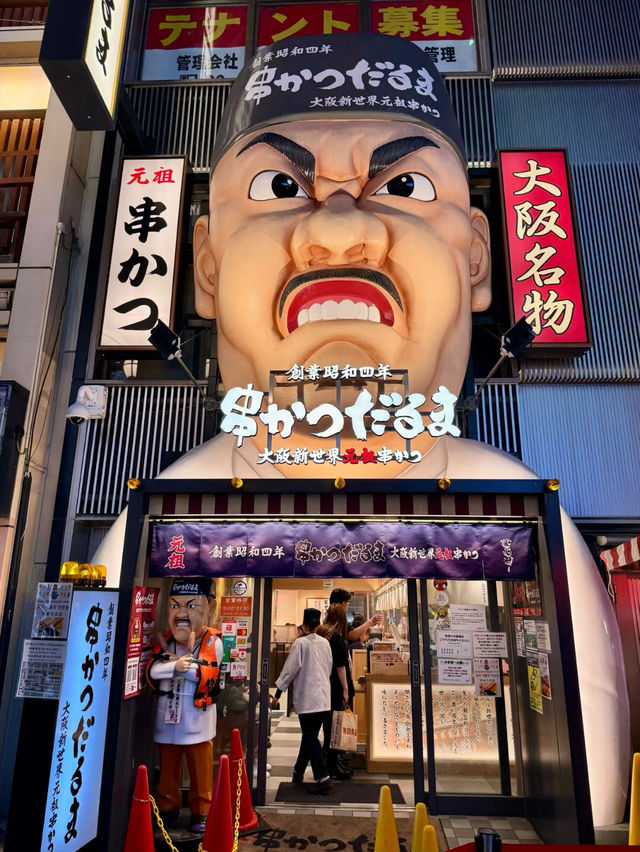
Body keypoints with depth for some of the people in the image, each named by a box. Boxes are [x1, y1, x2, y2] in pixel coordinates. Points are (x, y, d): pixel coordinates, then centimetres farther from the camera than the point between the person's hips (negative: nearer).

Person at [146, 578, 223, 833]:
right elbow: (152, 670, -10)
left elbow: (205, 674, -22)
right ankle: (168, 807, 35)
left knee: (200, 769, 7)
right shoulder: (165, 638, 1)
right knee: (168, 767, 18)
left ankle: (200, 811, 23)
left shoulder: (212, 640, -13)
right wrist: (176, 664, -29)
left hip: (197, 719, -4)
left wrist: (171, 660, -22)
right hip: (168, 716, 4)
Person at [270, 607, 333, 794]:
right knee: (309, 736, 16)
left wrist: (277, 694, -5)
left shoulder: (300, 643, -12)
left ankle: (323, 778, -7)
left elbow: (290, 670, -11)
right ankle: (298, 773, 29)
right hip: (324, 698, 6)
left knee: (310, 738, -1)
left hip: (307, 698, -6)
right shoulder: (325, 643, 6)